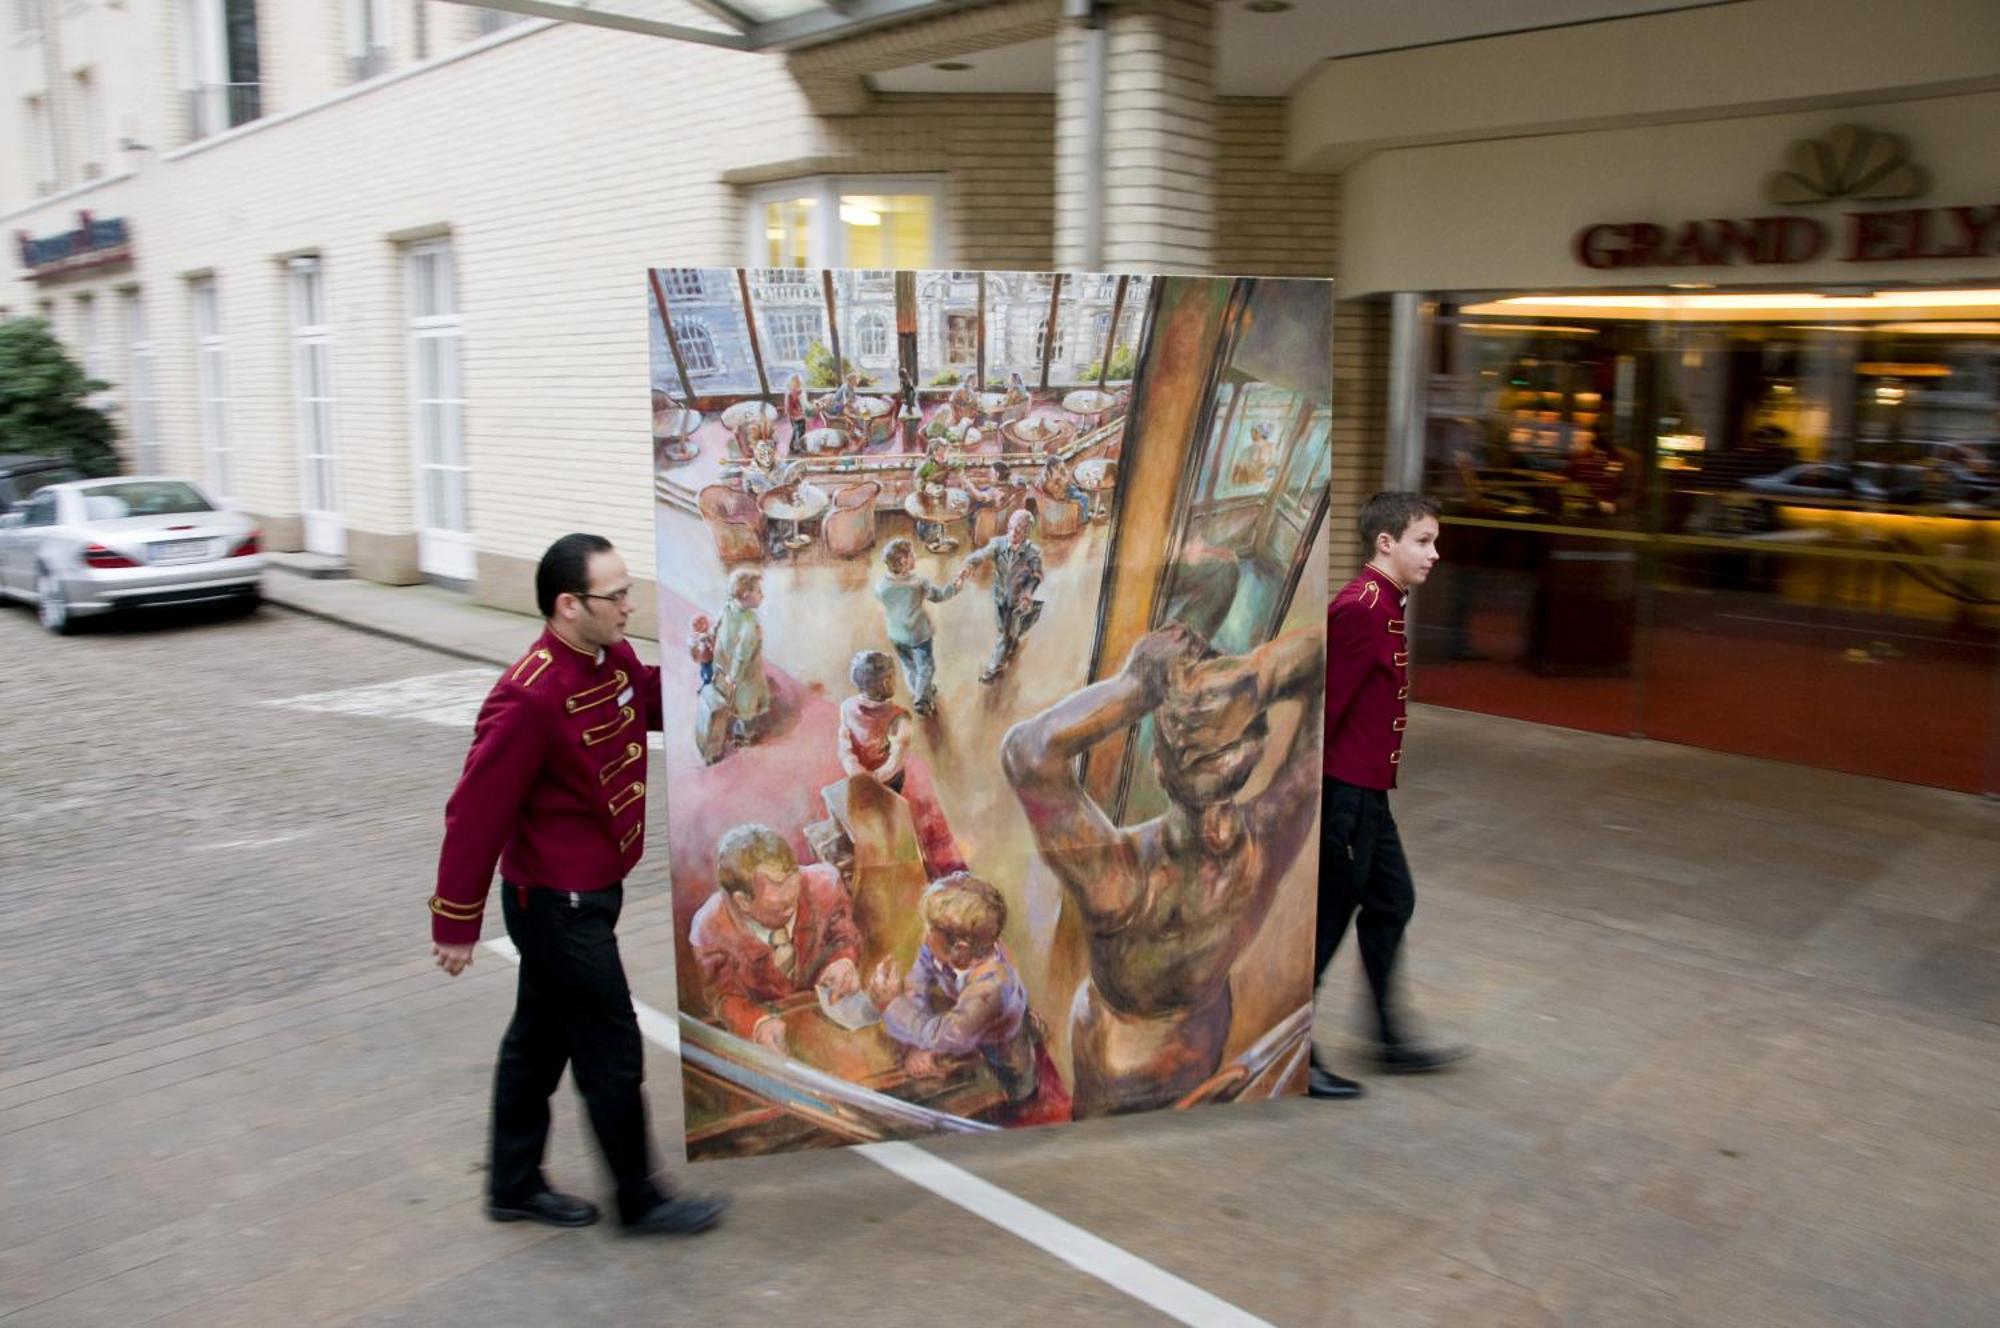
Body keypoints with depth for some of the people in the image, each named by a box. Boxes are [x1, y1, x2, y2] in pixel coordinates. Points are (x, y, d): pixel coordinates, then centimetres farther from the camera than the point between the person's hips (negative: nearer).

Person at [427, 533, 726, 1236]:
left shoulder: (614, 661, -1)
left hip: (589, 893, 9)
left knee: (542, 1039, 21)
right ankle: (639, 1201, 21)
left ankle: (514, 1185, 37)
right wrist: (456, 923, -16)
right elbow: (475, 814, -22)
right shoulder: (529, 697, -27)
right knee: (612, 1053, 4)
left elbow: (654, 699, 19)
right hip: (558, 905, -9)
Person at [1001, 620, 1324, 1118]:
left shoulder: (1126, 876, -44)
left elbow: (1027, 750, -59)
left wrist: (1139, 685, -52)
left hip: (1118, 1062, -2)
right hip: (1206, 1039, 2)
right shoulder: (1274, 838, -32)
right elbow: (1323, 658, -28)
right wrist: (1243, 680, -46)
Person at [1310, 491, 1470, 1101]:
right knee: (1328, 916, 0)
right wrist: (1313, 792, -20)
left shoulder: (1386, 605, 12)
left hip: (1367, 790, 10)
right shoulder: (1361, 609, -20)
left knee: (1391, 902, 18)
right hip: (1346, 790, -10)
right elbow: (1326, 702, -23)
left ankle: (1391, 1040, 32)